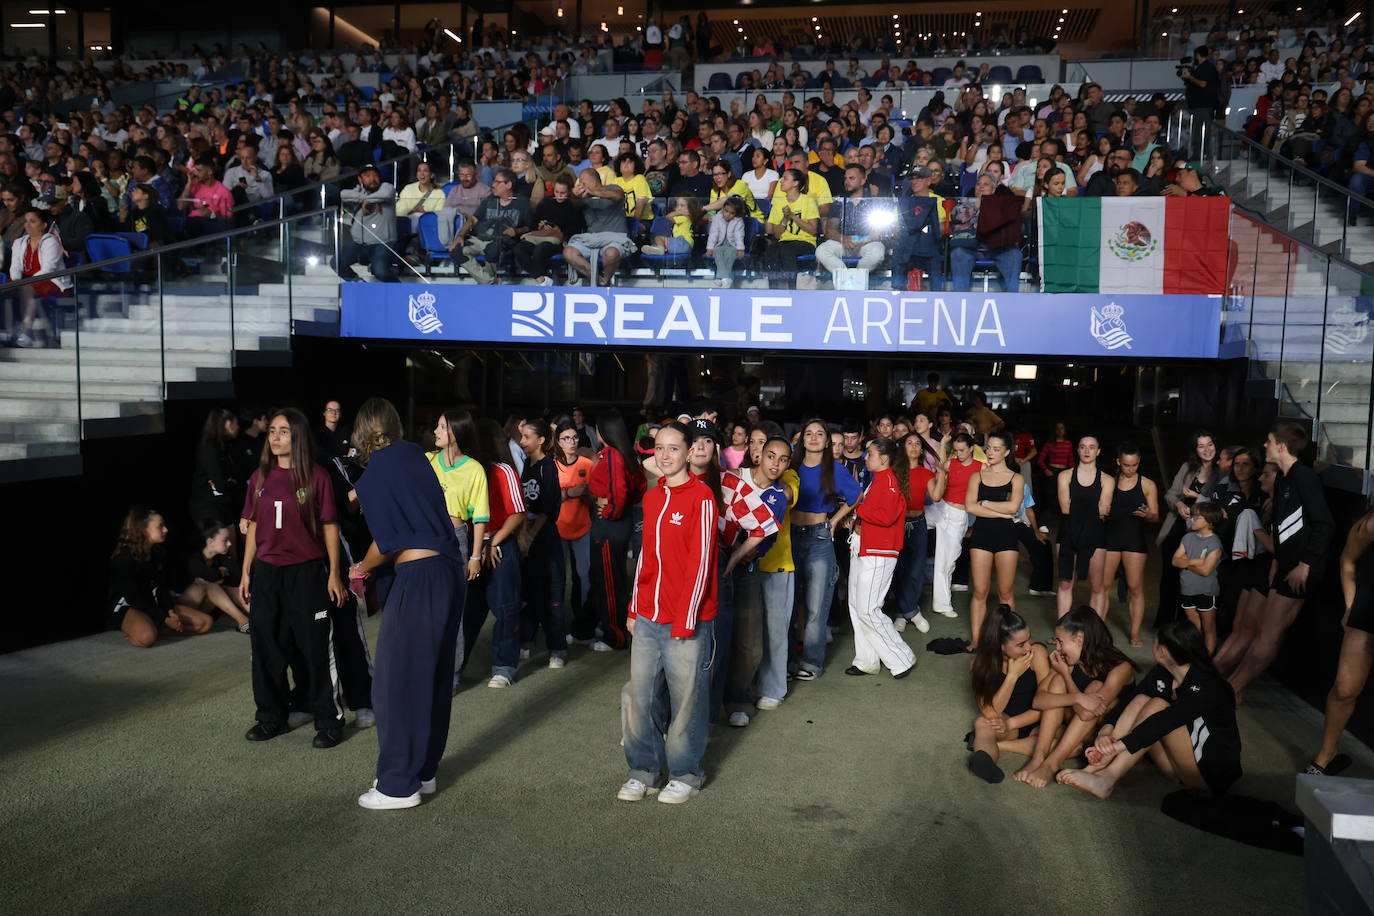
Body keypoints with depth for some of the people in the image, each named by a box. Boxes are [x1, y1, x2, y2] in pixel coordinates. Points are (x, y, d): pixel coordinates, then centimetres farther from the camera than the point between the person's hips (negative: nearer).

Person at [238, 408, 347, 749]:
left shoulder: (316, 476, -5)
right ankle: (272, 717, 26)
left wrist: (334, 574, -5)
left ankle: (329, 720, 12)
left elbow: (329, 527, -3)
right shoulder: (260, 477, 7)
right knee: (267, 647, 10)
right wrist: (246, 573, 10)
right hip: (266, 572, 4)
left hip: (306, 571, -4)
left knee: (316, 647, 1)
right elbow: (253, 527, 12)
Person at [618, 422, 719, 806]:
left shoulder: (701, 497, -8)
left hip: (687, 622, -6)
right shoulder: (651, 498, 12)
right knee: (640, 697, 8)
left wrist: (686, 620, -14)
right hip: (647, 619, 6)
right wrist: (634, 608, 15)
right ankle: (643, 771, 22)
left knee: (687, 700, 5)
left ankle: (685, 774, 21)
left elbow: (700, 561, -12)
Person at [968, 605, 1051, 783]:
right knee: (982, 723, -33)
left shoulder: (1037, 653, -18)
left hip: (1033, 722, 0)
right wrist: (1013, 675, -28)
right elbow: (990, 712, -22)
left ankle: (994, 745, -27)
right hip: (1004, 722, 0)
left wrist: (1011, 723, -25)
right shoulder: (980, 664, -15)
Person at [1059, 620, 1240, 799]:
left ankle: (1108, 778, -32)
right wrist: (1106, 731, -26)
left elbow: (1165, 722, -32)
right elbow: (1126, 704, -7)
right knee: (1141, 700, -14)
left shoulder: (1205, 686, -21)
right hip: (1179, 766, 7)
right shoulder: (1160, 675, 1)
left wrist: (1117, 746, -37)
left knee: (1156, 706, -25)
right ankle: (1097, 766, -27)